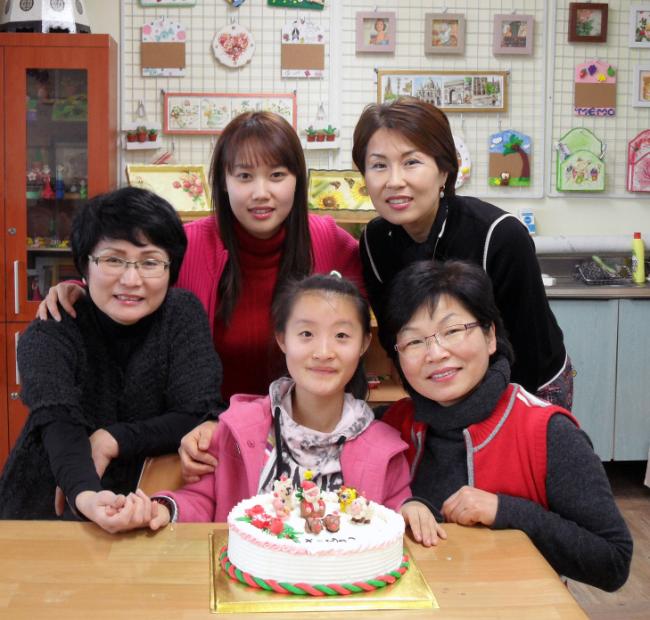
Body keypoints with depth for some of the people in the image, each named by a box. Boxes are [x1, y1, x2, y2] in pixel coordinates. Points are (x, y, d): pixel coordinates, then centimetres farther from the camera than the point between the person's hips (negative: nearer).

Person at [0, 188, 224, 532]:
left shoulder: (183, 313, -6)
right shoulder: (48, 335, -11)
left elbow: (199, 416, -10)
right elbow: (59, 424, -25)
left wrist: (111, 441, -18)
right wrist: (84, 495, -44)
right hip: (47, 504, 1)